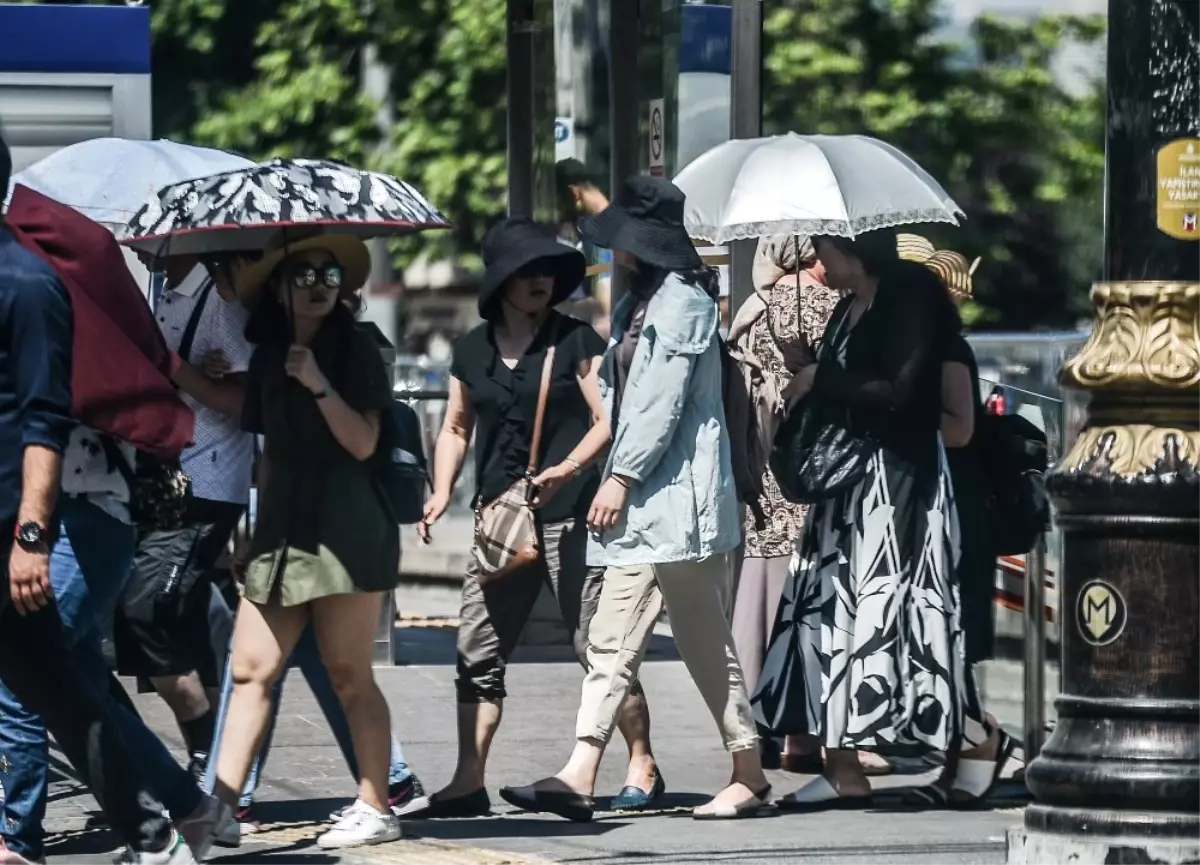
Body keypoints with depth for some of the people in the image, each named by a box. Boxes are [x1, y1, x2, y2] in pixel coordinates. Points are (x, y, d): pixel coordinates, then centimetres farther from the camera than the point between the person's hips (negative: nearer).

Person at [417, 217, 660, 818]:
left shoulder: (575, 342, 0)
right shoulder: (473, 351, 13)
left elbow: (607, 422, -4)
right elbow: (456, 429, 22)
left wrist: (568, 468, -20)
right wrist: (442, 492, 7)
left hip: (568, 516, -5)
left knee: (597, 644, -4)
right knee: (478, 651, 2)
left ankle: (642, 767, 5)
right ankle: (468, 783, 6)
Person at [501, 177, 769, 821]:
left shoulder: (682, 303, -12)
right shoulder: (639, 303, 18)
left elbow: (661, 403, -17)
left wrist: (621, 478, -17)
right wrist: (617, 481, 10)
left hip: (676, 496, -10)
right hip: (643, 503, 10)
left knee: (705, 642, -2)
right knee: (612, 641, 2)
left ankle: (749, 775, 7)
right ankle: (579, 777, -3)